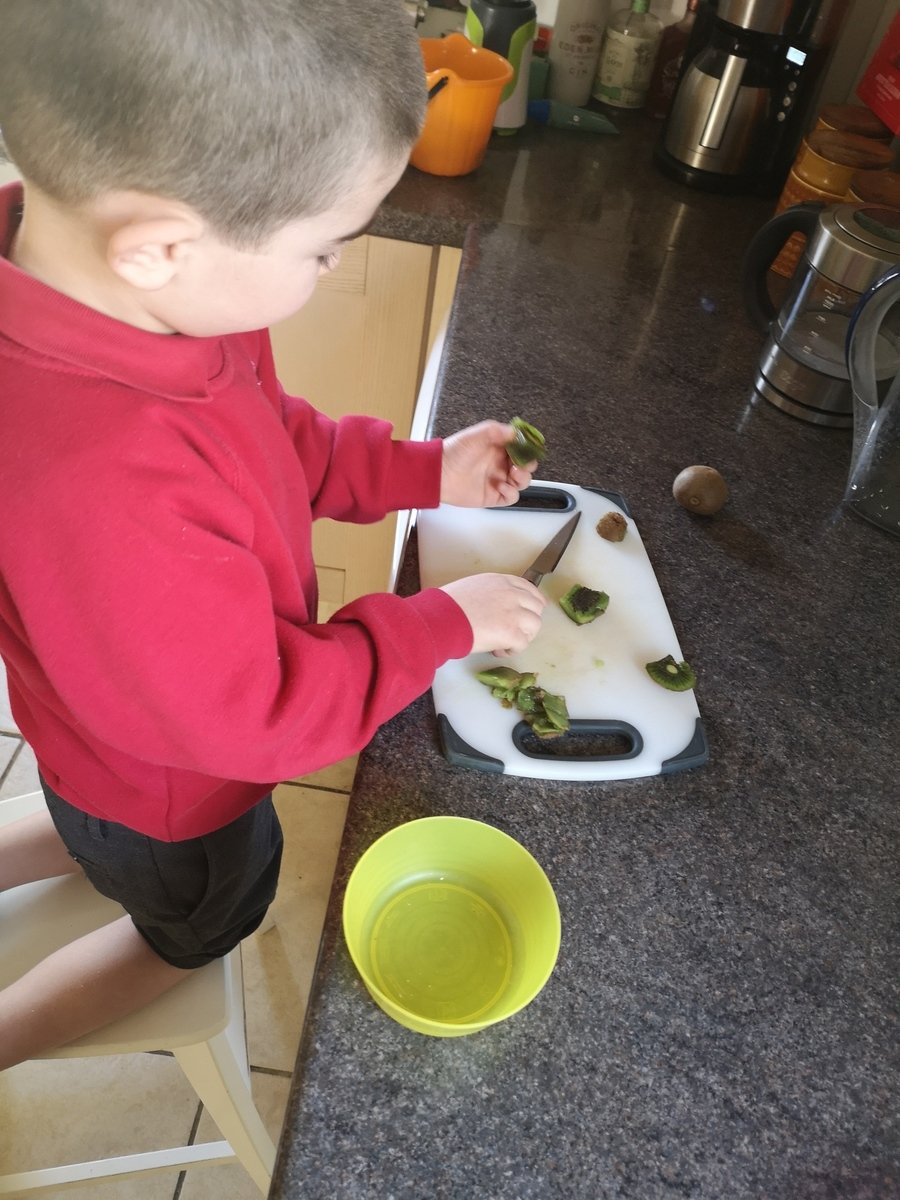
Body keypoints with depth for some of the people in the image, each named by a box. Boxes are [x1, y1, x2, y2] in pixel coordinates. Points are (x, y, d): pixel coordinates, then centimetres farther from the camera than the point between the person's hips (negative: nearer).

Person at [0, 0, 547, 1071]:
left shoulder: (135, 283, -21)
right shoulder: (102, 493, -48)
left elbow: (271, 433, -1)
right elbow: (261, 714, -33)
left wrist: (421, 472, -7)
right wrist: (445, 622, -22)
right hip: (172, 788, -7)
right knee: (194, 925, 29)